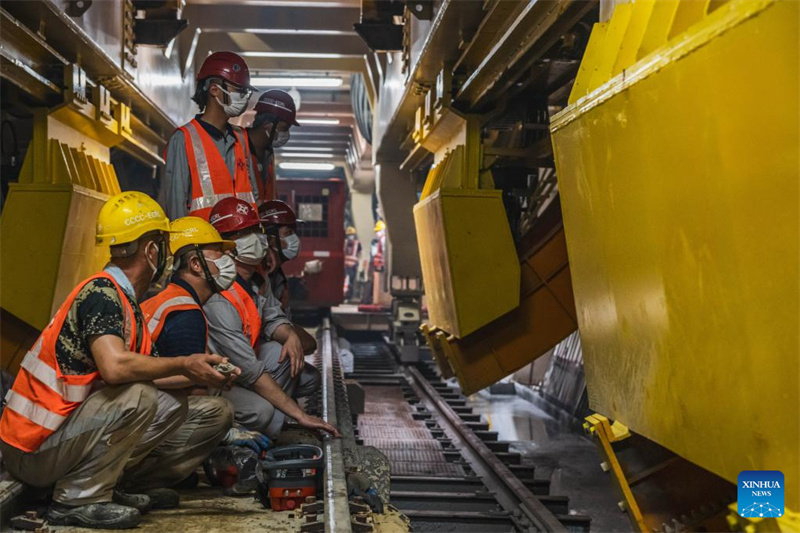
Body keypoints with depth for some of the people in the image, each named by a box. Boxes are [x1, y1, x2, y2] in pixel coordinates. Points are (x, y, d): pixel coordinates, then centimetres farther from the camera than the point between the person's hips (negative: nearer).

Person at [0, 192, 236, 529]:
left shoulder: (125, 300, 11)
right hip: (33, 452, -9)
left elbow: (145, 372, 11)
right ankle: (76, 499, -16)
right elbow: (115, 367, -35)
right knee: (138, 398, -29)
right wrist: (185, 366, -23)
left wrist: (202, 376, 1)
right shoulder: (101, 292, -19)